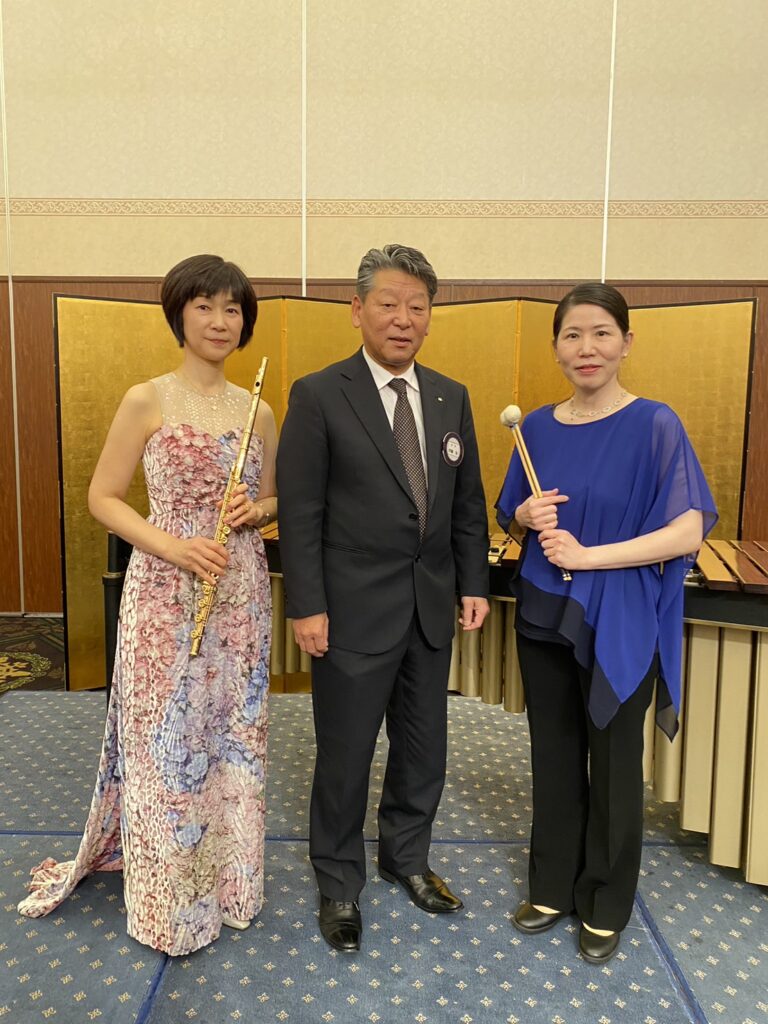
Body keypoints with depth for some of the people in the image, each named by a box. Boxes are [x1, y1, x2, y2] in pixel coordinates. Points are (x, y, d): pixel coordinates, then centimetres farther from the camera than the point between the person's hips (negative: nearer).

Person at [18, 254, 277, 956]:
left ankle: (225, 878, 34)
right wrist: (173, 546, -18)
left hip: (240, 595, 4)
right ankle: (169, 897, 27)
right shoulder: (146, 401, -5)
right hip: (165, 595, -4)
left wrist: (257, 510, -8)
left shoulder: (258, 411, 7)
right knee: (162, 739, 5)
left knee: (234, 735, 13)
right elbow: (103, 498, -4)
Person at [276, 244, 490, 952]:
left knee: (424, 748, 19)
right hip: (354, 612, -5)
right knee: (345, 755, 10)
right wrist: (307, 607, -14)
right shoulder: (319, 396, -9)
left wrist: (475, 584, 4)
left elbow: (468, 503, 10)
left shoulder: (452, 398, 6)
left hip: (432, 608, 5)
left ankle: (407, 857, 43)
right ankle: (339, 886, 33)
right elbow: (299, 513, -11)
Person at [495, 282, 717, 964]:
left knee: (613, 765, 12)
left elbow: (688, 531, -16)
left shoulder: (653, 424, -11)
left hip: (620, 626, -4)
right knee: (554, 759, 16)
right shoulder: (537, 428, 2)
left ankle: (606, 907, 33)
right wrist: (528, 516, -11)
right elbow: (512, 517, 12)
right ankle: (552, 887, 37)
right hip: (545, 619, 4)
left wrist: (589, 555, -22)